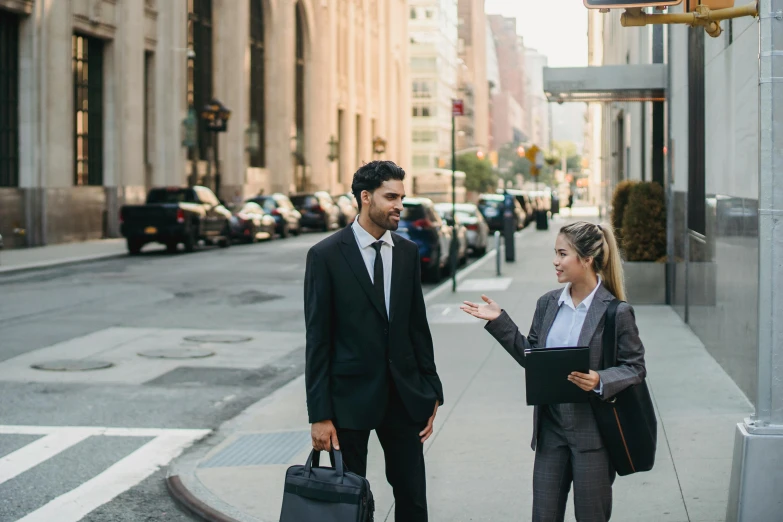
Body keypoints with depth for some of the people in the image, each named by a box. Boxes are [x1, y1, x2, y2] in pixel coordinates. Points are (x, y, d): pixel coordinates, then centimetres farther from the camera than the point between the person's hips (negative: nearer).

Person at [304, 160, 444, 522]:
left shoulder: (408, 252, 6)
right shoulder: (325, 255, -8)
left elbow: (418, 326, 10)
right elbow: (317, 339, -8)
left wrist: (431, 393, 7)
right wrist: (320, 414, -11)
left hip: (403, 394, 4)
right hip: (350, 395, -4)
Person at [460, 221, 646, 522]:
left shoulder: (616, 312, -11)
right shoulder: (548, 303, 6)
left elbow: (635, 367, -8)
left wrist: (600, 381, -24)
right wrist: (498, 322, 5)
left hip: (593, 432, -5)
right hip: (551, 427, 5)